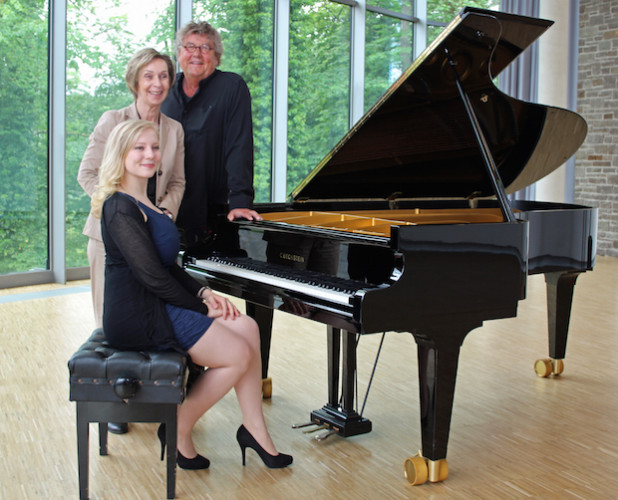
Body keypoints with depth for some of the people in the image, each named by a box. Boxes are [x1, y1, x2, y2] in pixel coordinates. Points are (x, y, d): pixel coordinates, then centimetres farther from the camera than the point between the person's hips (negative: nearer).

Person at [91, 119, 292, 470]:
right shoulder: (120, 208, -16)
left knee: (247, 328, -1)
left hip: (156, 306, 10)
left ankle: (255, 430, 5)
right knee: (239, 355, -11)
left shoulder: (144, 203, 16)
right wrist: (200, 306, -11)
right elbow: (152, 277, -20)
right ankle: (178, 432, 5)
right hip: (137, 315, -10)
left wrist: (204, 293, 3)